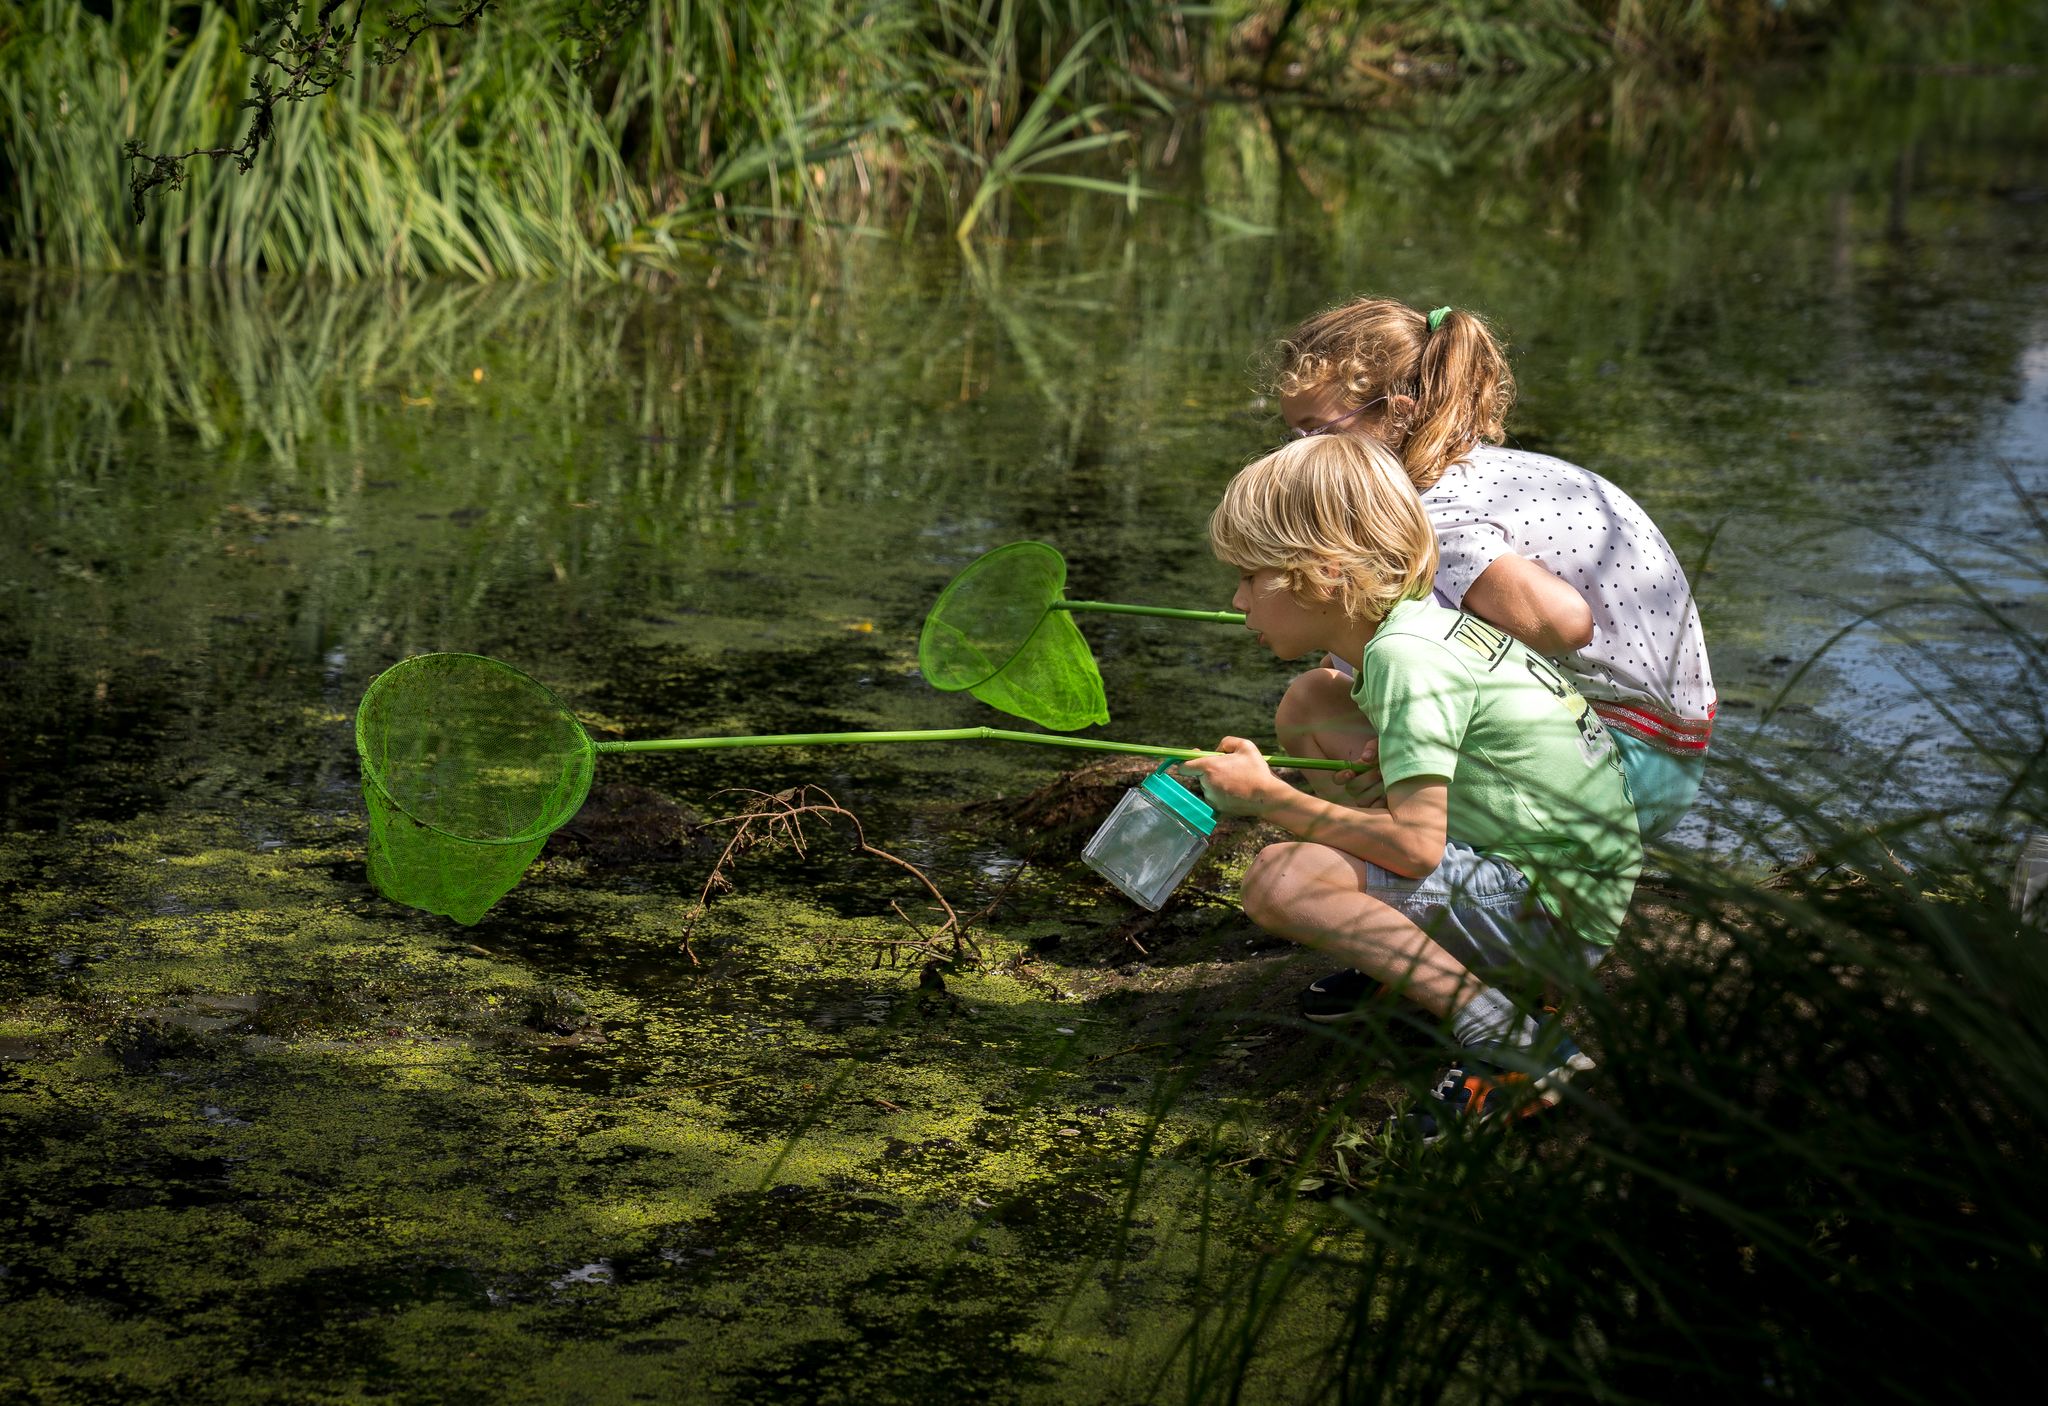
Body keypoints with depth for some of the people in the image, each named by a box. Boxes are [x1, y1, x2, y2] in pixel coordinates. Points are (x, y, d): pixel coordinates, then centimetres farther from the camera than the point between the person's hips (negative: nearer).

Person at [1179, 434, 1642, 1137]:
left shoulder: (1404, 657, -21)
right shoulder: (1426, 623, 8)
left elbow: (1415, 844, -27)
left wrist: (1272, 799, -15)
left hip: (1558, 915, -10)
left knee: (1280, 878, -27)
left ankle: (1507, 1039, -26)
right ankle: (1401, 953, 16)